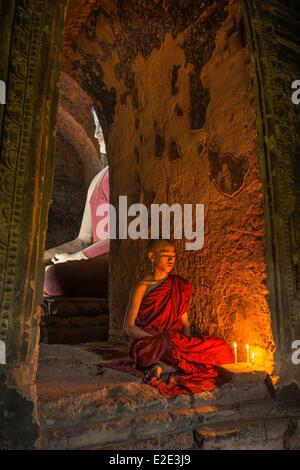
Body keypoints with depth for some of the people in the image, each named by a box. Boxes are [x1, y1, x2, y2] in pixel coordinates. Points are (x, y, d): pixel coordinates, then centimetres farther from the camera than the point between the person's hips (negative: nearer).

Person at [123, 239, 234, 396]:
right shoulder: (142, 286, -2)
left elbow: (185, 322, 15)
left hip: (176, 343, 6)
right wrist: (156, 339, -18)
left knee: (220, 346, -20)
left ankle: (165, 368, -26)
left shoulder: (179, 286, 12)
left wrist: (187, 341, -5)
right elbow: (128, 327, -5)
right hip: (147, 346, -6)